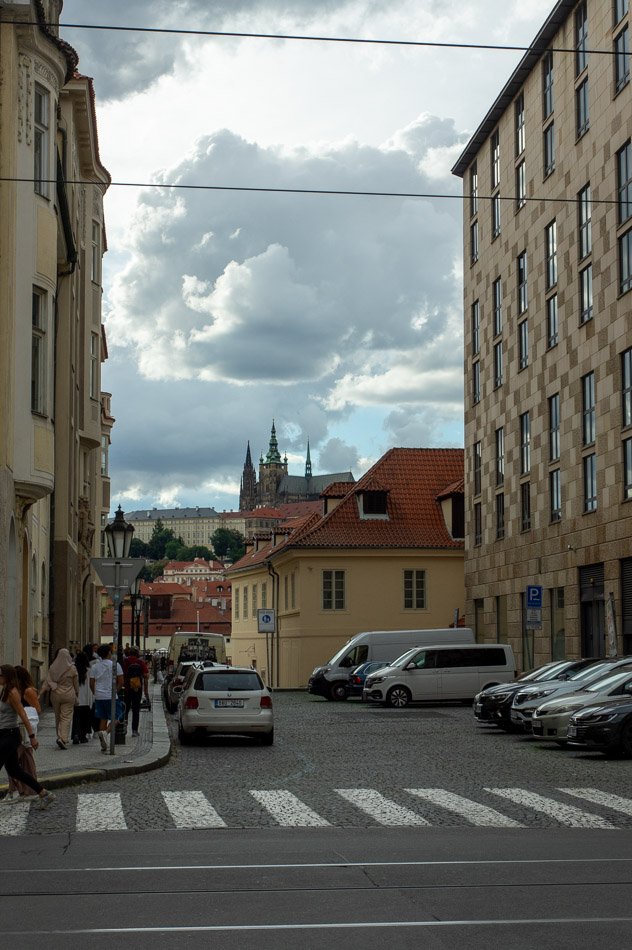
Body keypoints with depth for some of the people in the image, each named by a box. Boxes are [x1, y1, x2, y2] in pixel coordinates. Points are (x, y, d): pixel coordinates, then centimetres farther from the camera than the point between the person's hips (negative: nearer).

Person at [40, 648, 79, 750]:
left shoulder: (52, 668, -2)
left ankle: (60, 737, 19)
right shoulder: (72, 668, -7)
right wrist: (77, 694, 13)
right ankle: (63, 738, -16)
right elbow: (76, 684, 0)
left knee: (58, 717, 16)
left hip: (56, 695, 3)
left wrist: (40, 693, -3)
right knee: (66, 717, -3)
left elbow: (47, 681, -4)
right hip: (68, 695, -3)